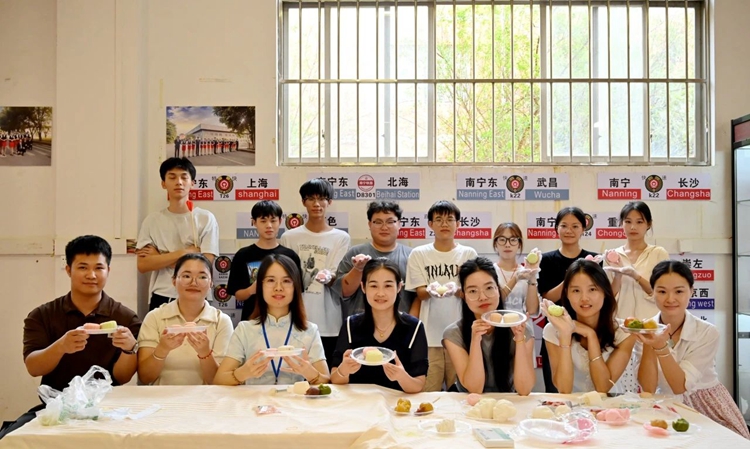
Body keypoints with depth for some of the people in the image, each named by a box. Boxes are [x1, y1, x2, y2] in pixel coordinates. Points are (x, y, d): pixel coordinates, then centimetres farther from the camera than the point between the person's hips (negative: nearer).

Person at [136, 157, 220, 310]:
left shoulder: (206, 218, -3)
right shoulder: (152, 221, 3)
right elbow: (143, 265, -4)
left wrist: (160, 257, -8)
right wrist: (183, 253, -13)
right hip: (161, 298, 2)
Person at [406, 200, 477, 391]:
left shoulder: (468, 253, 4)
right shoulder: (418, 254, 4)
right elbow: (420, 293, 0)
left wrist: (456, 289, -24)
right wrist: (430, 289, -24)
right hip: (429, 336, 0)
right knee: (427, 394, 2)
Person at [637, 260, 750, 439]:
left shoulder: (708, 333, -13)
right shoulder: (646, 329, -7)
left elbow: (681, 386, -19)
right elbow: (648, 389, -13)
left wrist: (661, 347, -32)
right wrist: (648, 345, -24)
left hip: (707, 408, -1)